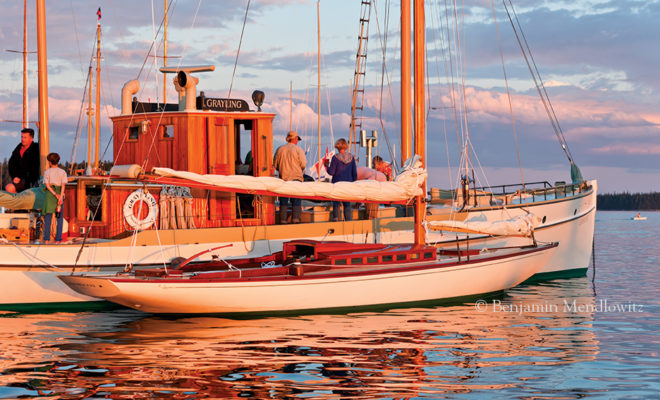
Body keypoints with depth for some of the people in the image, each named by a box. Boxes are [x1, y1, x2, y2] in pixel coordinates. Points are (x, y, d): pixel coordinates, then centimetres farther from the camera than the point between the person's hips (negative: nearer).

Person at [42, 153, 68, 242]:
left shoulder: (47, 172, 2)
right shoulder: (63, 172, 3)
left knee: (48, 218, 4)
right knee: (59, 218, 6)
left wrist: (55, 195, -11)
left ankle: (46, 239, -2)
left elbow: (47, 185, -7)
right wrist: (60, 197, -15)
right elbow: (63, 185, -8)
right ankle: (58, 238, 1)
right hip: (60, 193, 0)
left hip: (49, 194, 0)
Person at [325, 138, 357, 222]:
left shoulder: (336, 158, -11)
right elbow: (355, 173, 5)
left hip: (337, 182, -3)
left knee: (336, 202, 5)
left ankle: (335, 218, -1)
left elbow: (331, 172, -10)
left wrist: (327, 166, 9)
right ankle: (348, 220, 5)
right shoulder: (351, 157, 1)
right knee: (347, 203, 8)